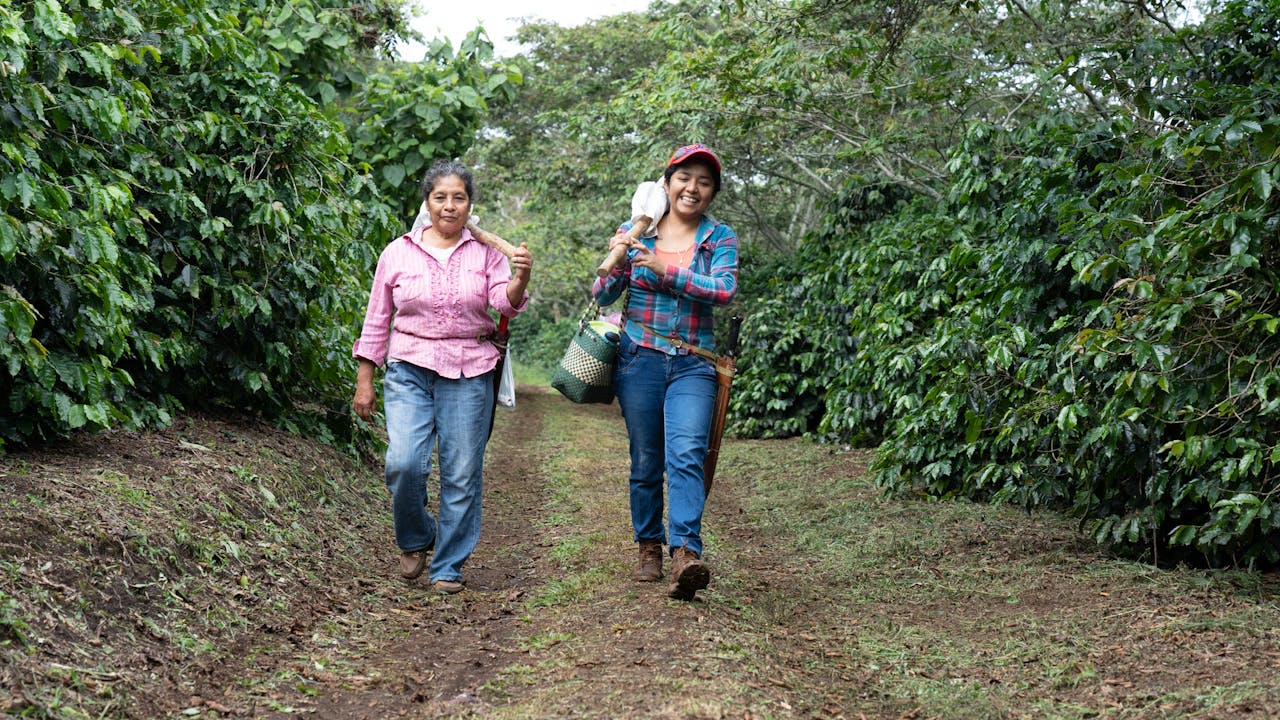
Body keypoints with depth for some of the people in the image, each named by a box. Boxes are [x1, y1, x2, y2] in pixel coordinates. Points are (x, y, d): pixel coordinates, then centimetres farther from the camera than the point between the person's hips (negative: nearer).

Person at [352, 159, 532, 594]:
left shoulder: (485, 253, 6)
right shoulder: (398, 253, 6)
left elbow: (506, 303, -9)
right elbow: (377, 321, 10)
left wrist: (520, 279, -31)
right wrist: (364, 382, 8)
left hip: (469, 374, 0)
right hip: (410, 370, 0)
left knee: (462, 473, -1)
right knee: (403, 462, -16)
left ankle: (448, 566, 14)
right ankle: (416, 540, 13)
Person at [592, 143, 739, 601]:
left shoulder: (720, 237, 5)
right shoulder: (635, 232, 6)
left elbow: (725, 290, -12)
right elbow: (602, 296, 5)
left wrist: (666, 271, -17)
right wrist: (615, 262, -15)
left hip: (693, 364, -1)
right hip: (640, 359, 1)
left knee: (687, 454, -17)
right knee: (646, 460, 6)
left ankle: (685, 554, -26)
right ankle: (649, 549, 19)